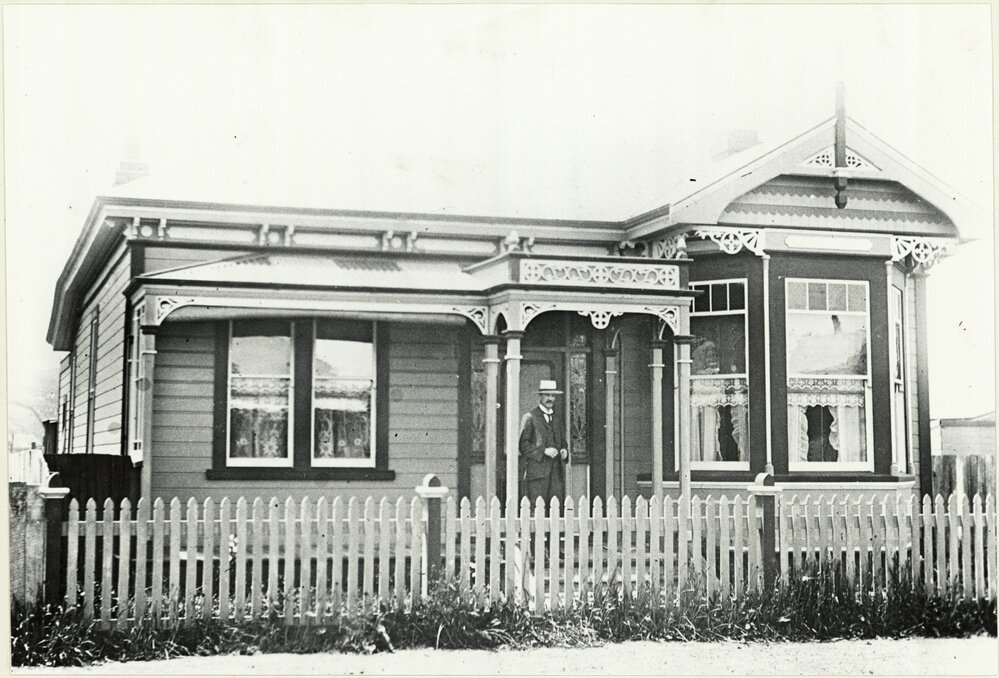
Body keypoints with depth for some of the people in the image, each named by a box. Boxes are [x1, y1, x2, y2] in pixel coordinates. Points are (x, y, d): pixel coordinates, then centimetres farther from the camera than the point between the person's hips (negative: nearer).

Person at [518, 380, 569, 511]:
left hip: (556, 473, 6)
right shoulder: (530, 418, 2)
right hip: (536, 473, -5)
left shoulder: (557, 420, 22)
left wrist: (564, 451, 7)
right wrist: (543, 451, -14)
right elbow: (523, 445, -5)